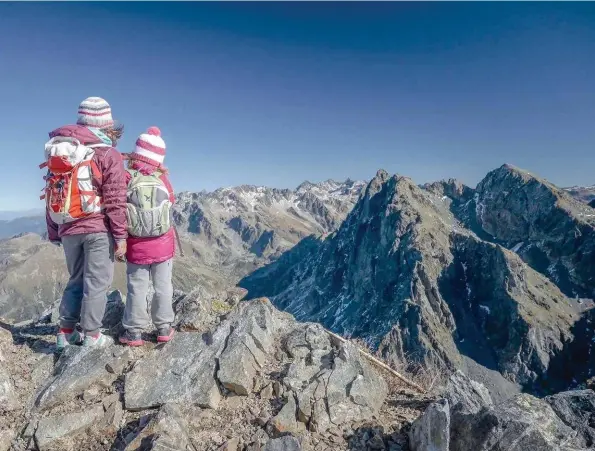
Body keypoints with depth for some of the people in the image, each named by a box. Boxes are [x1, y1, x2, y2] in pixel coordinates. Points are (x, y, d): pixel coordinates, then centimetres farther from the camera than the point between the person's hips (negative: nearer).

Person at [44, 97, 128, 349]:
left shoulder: (59, 151, 12)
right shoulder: (108, 154, -7)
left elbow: (52, 196, 13)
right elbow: (115, 200, -13)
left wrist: (54, 234, 18)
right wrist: (121, 236, -9)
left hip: (68, 230, 6)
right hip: (99, 229, -6)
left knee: (76, 280, 18)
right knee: (97, 282, 3)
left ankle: (65, 332, 21)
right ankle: (91, 336, 8)